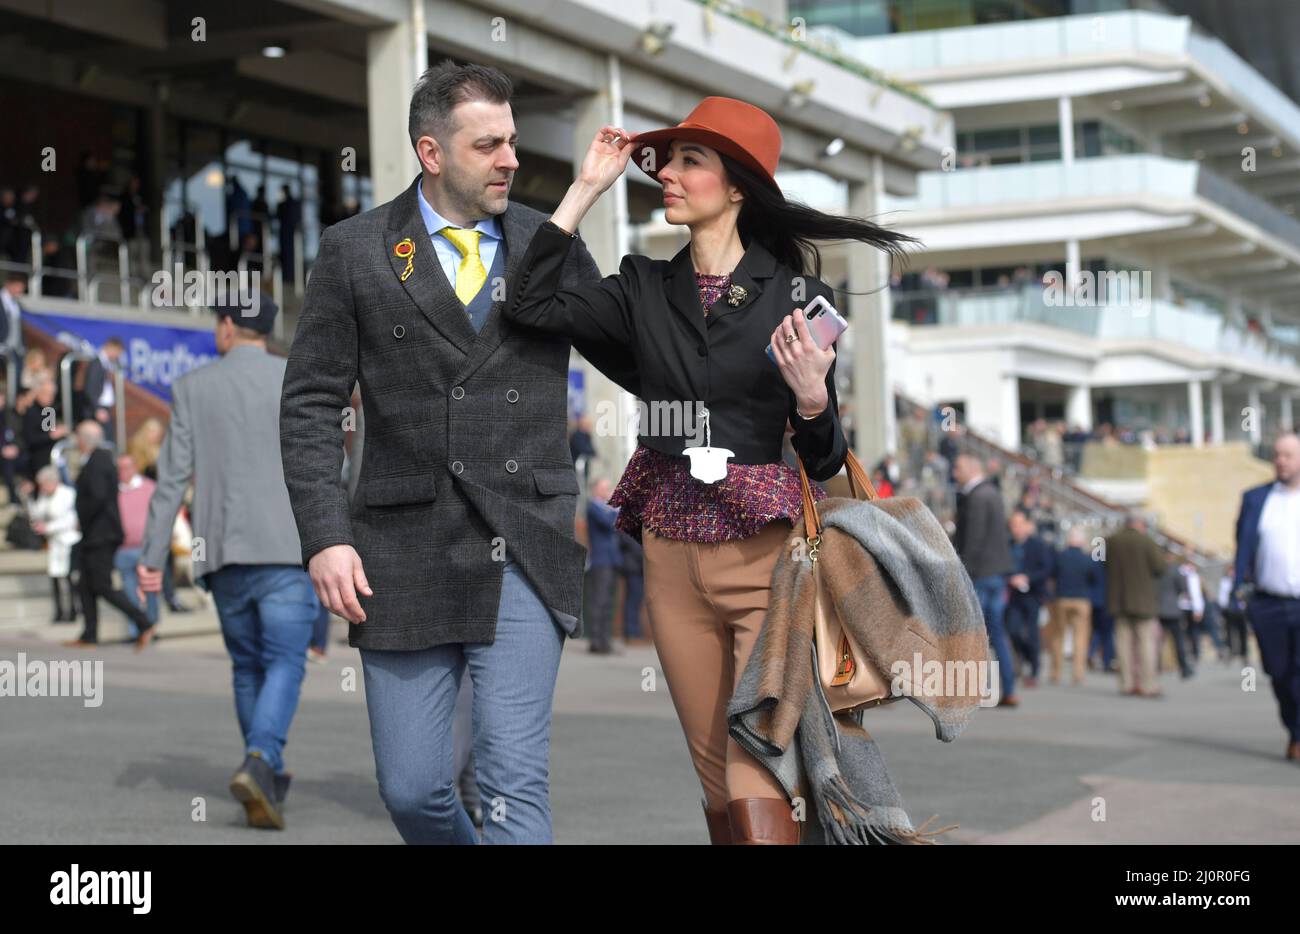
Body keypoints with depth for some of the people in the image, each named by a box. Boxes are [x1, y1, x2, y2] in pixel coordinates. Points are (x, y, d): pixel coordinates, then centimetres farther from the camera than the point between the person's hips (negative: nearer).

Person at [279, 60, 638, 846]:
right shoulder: (355, 250, 4)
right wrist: (324, 536, -8)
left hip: (526, 551, 0)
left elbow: (640, 364, 12)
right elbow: (312, 406, 2)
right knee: (413, 789, 5)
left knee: (515, 779, -10)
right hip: (405, 552, 0)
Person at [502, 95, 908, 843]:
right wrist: (588, 189, -2)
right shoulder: (646, 289, 8)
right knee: (717, 782, 8)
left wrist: (811, 396, -21)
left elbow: (824, 461, 0)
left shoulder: (795, 291, -1)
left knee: (758, 783, -12)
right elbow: (532, 306, -8)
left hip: (767, 555, -4)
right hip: (673, 557, 4)